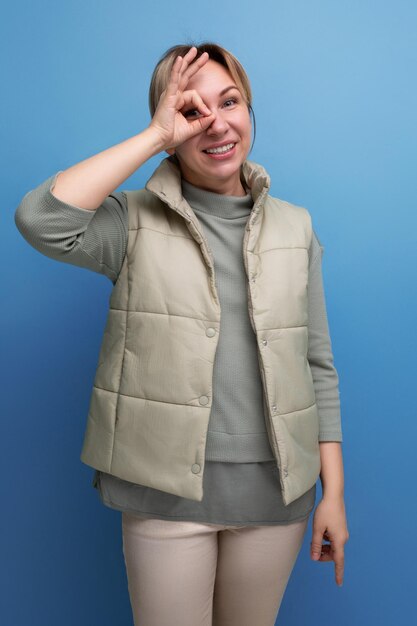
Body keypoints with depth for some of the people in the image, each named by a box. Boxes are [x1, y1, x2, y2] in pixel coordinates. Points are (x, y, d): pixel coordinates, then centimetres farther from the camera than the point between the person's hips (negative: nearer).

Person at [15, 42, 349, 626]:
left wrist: (334, 492, 3)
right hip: (166, 490, -2)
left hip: (274, 489, 3)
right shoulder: (137, 221, -3)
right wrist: (155, 136, -16)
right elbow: (41, 220, -24)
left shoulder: (295, 228, 5)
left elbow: (318, 365, 5)